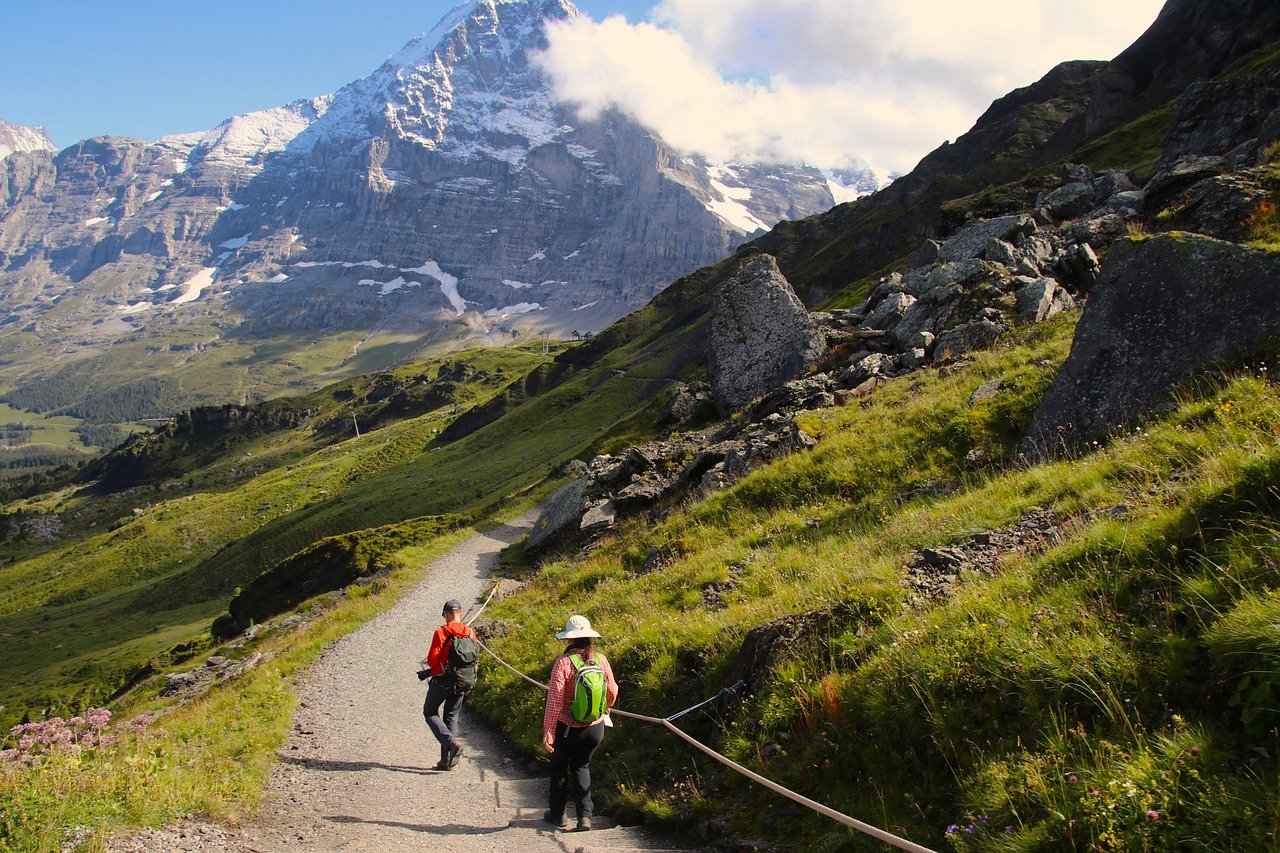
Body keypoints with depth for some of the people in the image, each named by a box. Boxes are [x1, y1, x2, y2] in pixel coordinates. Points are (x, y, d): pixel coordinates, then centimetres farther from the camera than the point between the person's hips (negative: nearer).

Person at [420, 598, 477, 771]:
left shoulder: (441, 632, -15)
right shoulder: (470, 633, 0)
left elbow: (432, 659, -15)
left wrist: (433, 670, 6)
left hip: (442, 680, -5)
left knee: (430, 712, 11)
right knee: (451, 716, 15)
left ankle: (451, 742, -12)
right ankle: (447, 760, 14)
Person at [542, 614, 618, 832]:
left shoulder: (563, 663, -20)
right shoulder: (601, 660, -7)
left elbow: (555, 700, -21)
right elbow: (612, 691, 5)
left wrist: (548, 731, -15)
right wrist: (605, 709, 25)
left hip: (567, 728, -3)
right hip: (595, 728, 3)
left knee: (559, 767, 19)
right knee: (581, 766, 21)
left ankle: (558, 815, 31)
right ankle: (585, 816, 11)